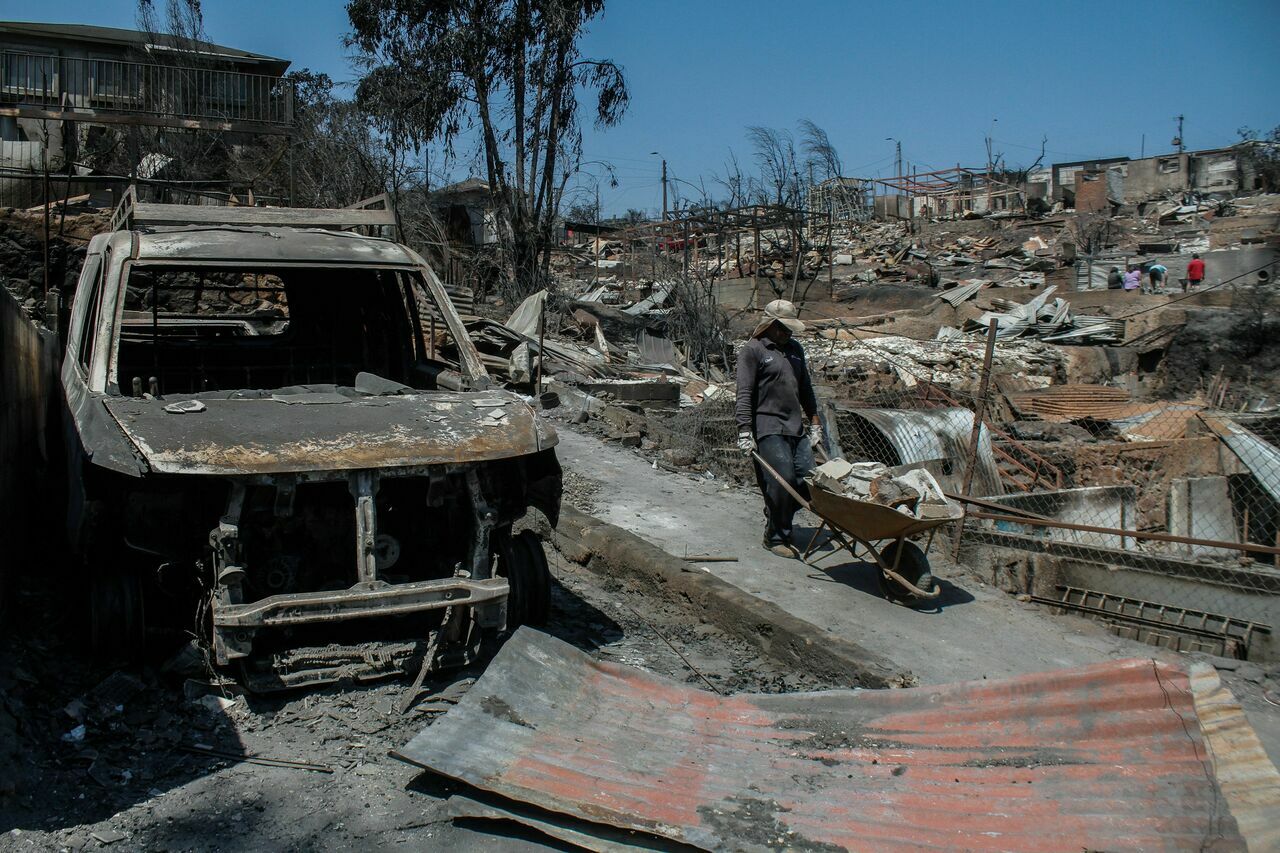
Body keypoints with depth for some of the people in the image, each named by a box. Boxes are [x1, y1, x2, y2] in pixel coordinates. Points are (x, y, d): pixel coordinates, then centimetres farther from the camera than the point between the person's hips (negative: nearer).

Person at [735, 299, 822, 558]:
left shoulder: (795, 349, 19)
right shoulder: (753, 350, -3)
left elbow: (806, 389, 25)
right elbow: (744, 394, -9)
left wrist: (814, 424, 22)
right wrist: (745, 432, -15)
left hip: (797, 428, 7)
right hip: (768, 428, -7)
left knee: (807, 482, -1)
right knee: (782, 481, -13)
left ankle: (775, 518, 22)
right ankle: (775, 537, 2)